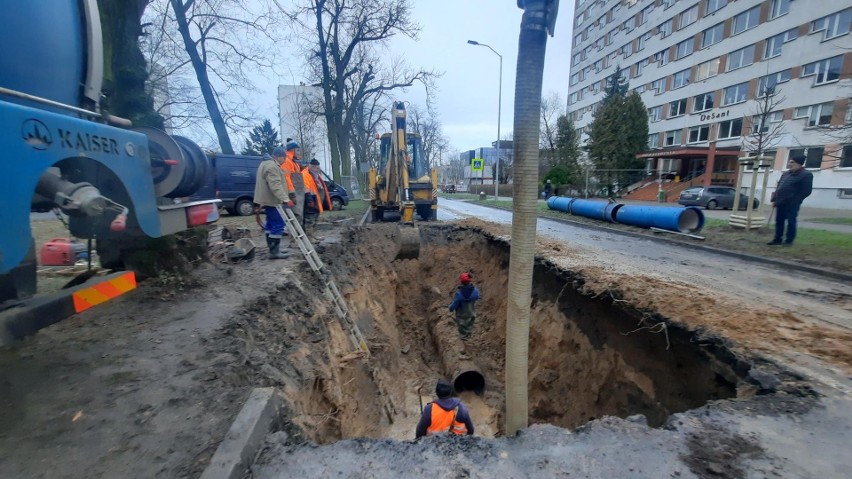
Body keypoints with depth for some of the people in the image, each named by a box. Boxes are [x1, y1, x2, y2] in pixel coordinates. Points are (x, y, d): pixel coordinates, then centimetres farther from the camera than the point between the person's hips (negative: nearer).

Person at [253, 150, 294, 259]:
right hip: (271, 200, -11)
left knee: (271, 224, 14)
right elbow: (275, 186, -31)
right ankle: (274, 252, -9)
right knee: (278, 224, -10)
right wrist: (285, 199, -39)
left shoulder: (266, 163, 19)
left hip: (268, 199, 11)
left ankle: (273, 249, 21)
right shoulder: (272, 166, -19)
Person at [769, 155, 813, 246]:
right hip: (780, 203, 7)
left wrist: (794, 201, -16)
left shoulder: (806, 175, -7)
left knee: (791, 222, -2)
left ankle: (789, 241, 5)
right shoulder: (785, 173, 16)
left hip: (792, 204, -7)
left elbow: (806, 191, -12)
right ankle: (777, 239, 17)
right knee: (779, 221, 10)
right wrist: (774, 199, 13)